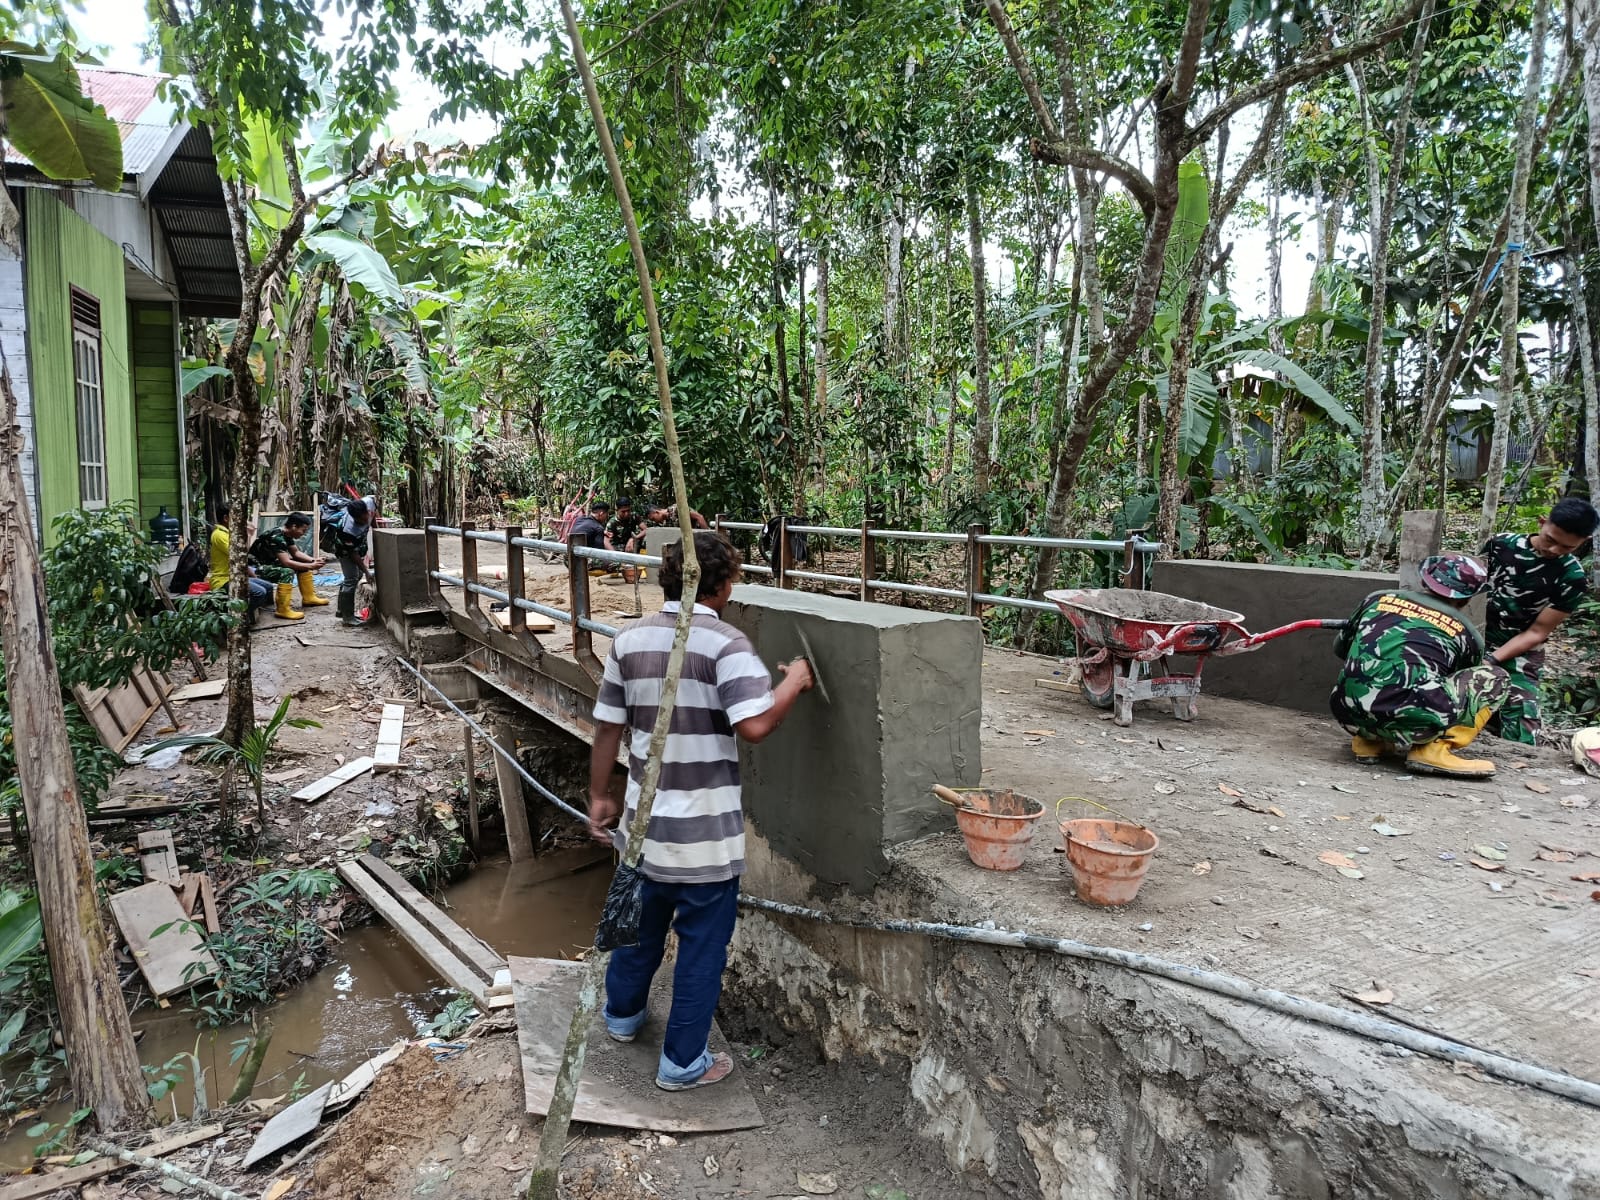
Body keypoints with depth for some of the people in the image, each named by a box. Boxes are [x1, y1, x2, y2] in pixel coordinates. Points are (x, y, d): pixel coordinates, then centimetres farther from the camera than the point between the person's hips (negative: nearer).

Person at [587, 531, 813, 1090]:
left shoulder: (630, 640, 0)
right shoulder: (726, 643, -17)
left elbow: (607, 728, 4)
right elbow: (755, 725, -29)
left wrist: (599, 796, 15)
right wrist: (794, 683, -11)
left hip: (645, 819, 6)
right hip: (705, 833, -6)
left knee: (642, 919, 27)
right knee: (701, 943, 11)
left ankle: (623, 1012, 49)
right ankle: (683, 1062, 24)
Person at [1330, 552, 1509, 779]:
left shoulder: (1379, 599, 19)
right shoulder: (1467, 633, 14)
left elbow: (1340, 647, 33)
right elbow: (1463, 683, 32)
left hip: (1350, 714, 4)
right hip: (1409, 723, -4)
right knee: (1495, 678, 17)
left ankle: (1367, 740, 18)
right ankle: (1433, 750, 3)